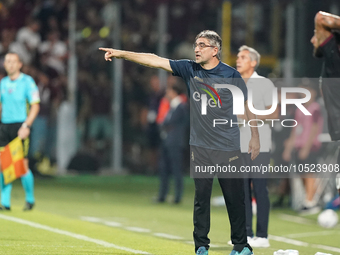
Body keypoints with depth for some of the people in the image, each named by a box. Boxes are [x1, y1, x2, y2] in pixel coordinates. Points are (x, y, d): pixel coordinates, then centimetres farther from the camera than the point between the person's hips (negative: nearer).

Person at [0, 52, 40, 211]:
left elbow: (35, 106, -8)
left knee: (22, 165, -7)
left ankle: (30, 199, 11)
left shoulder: (27, 82, -3)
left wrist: (26, 126, -17)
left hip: (20, 125, -5)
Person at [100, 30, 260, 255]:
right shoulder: (190, 69, 3)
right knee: (201, 197, 2)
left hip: (228, 149, -2)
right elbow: (155, 60, 1)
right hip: (200, 147, 2)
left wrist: (255, 137, 6)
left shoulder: (231, 75, -4)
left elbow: (247, 105, 5)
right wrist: (121, 54, -4)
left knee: (235, 198, 2)